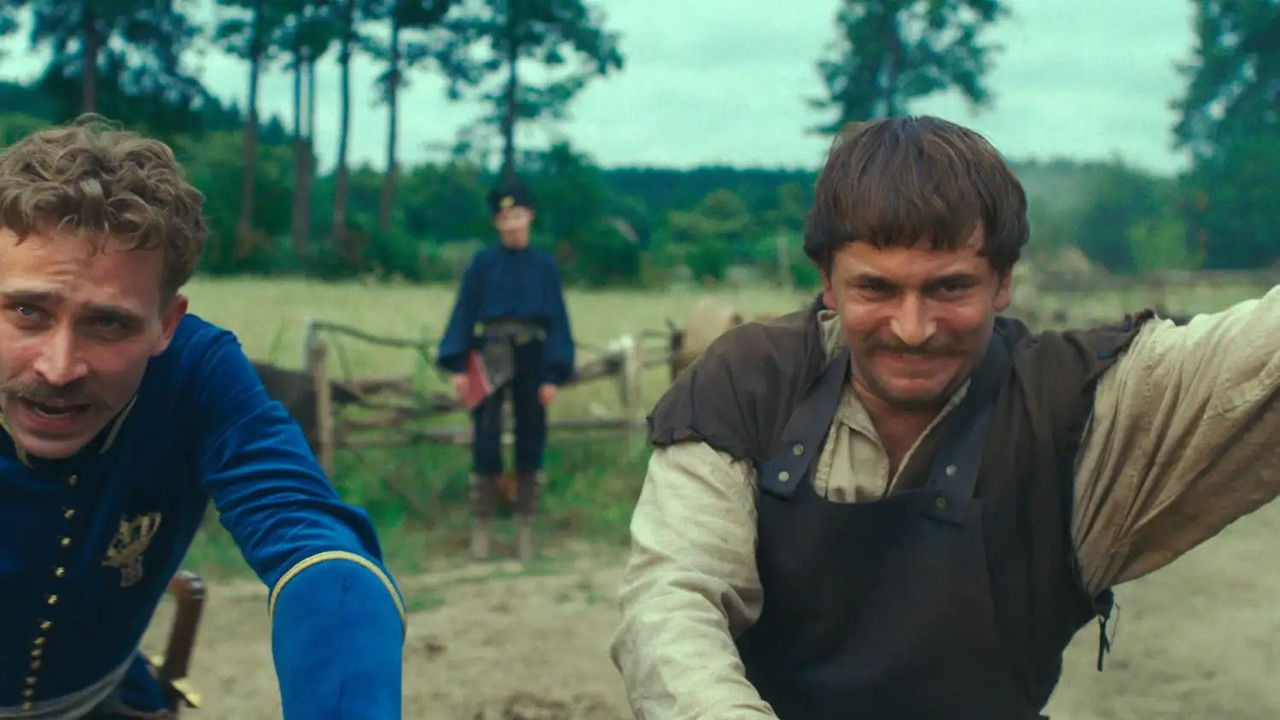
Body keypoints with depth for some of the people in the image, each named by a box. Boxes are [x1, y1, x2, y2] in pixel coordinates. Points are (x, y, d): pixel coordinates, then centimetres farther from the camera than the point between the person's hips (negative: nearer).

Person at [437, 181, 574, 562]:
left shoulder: (545, 265, 5)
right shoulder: (483, 263, 2)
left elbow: (557, 320, 3)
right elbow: (464, 313, 1)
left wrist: (554, 375, -4)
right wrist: (458, 367, -7)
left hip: (532, 359, 1)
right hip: (492, 359, -1)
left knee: (531, 441, 5)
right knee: (486, 441, -2)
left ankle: (525, 529, 15)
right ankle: (481, 527, 8)